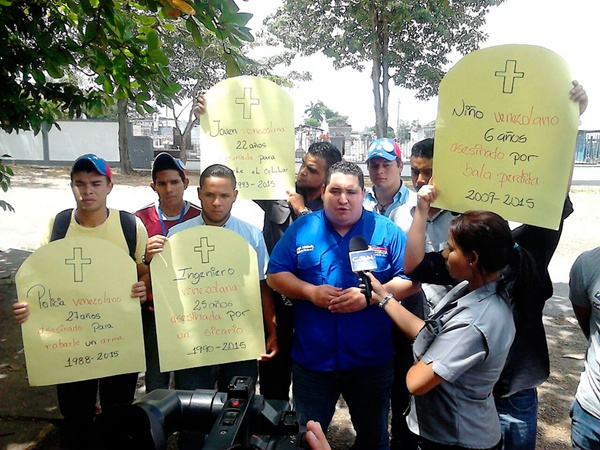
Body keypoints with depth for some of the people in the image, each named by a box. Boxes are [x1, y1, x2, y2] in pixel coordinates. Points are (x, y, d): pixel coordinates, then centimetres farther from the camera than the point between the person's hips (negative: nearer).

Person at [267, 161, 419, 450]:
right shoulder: (301, 229, -2)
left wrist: (370, 296, -20)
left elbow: (412, 280, -6)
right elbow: (275, 275, -1)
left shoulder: (387, 231, -4)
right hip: (311, 358, 0)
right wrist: (310, 292, -18)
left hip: (371, 360, 1)